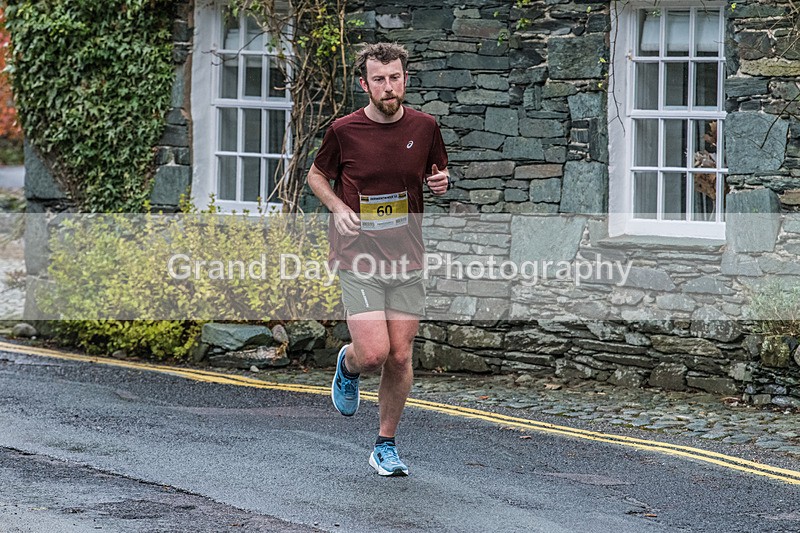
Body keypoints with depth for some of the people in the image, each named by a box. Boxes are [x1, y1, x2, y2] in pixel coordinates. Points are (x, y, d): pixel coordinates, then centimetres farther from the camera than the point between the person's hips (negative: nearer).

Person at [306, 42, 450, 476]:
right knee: (373, 353, -13)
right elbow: (317, 175, 10)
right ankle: (347, 365, 25)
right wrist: (338, 207, -8)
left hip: (407, 259, 3)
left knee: (400, 356, 3)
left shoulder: (424, 127, 2)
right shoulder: (344, 131, -6)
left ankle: (386, 445, 20)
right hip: (358, 258, -3)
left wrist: (442, 181, -5)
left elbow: (436, 172, 19)